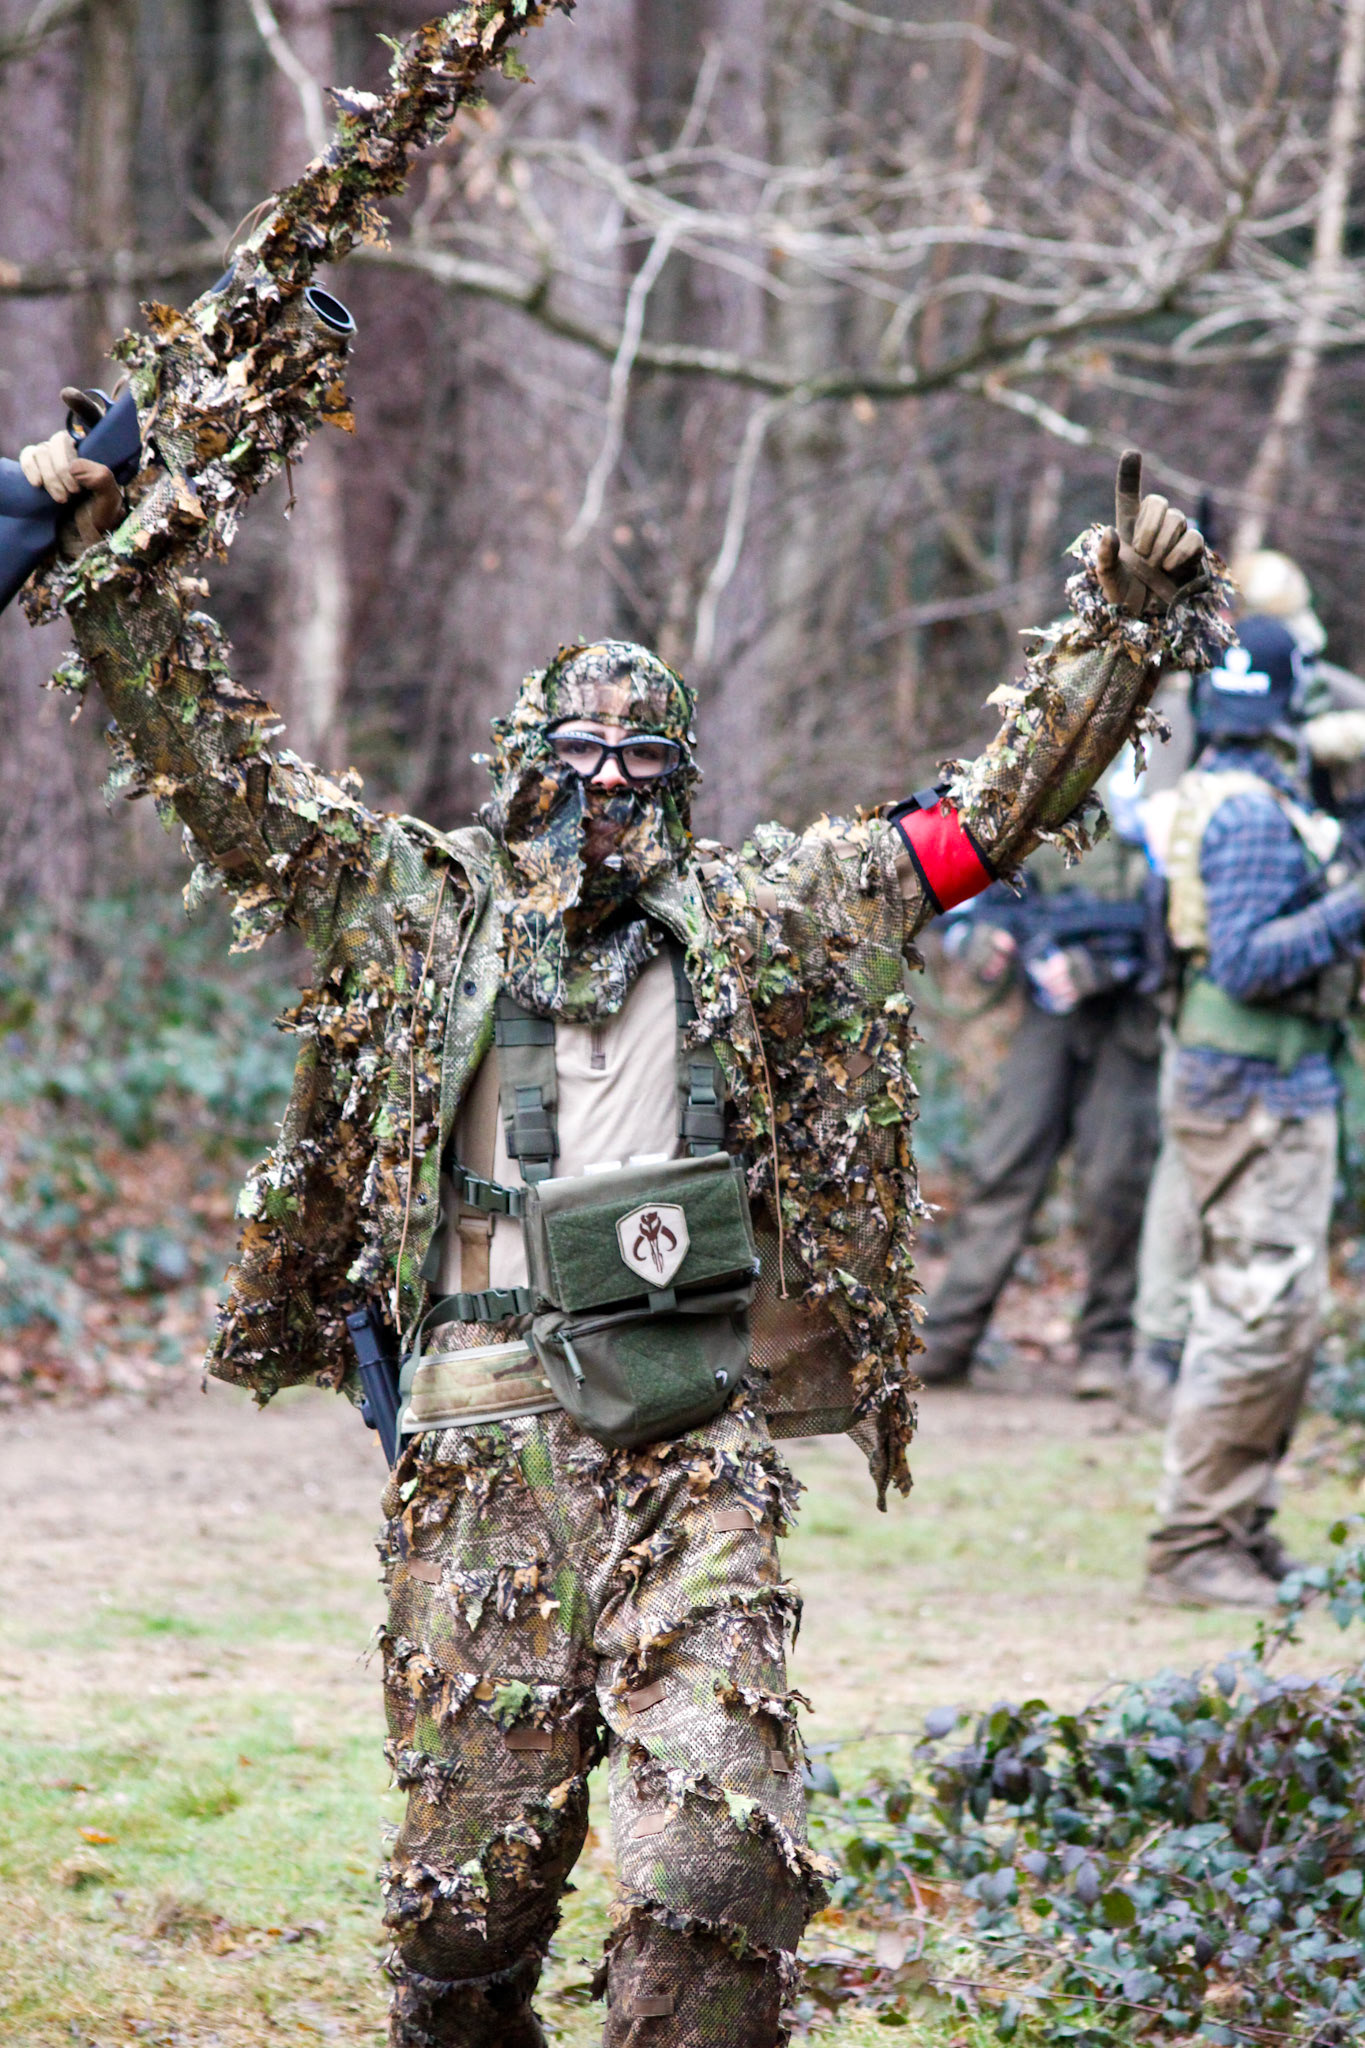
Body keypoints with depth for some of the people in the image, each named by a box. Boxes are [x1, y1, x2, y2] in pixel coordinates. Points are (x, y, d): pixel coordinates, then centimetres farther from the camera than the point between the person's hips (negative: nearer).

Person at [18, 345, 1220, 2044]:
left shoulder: (759, 922, 13)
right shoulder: (414, 910, 11)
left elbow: (993, 811, 15)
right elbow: (211, 761, 12)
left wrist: (1123, 623, 8)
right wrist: (121, 549, 7)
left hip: (695, 1455, 0)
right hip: (481, 1449, 0)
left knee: (719, 1863, -12)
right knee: (472, 1877, 3)